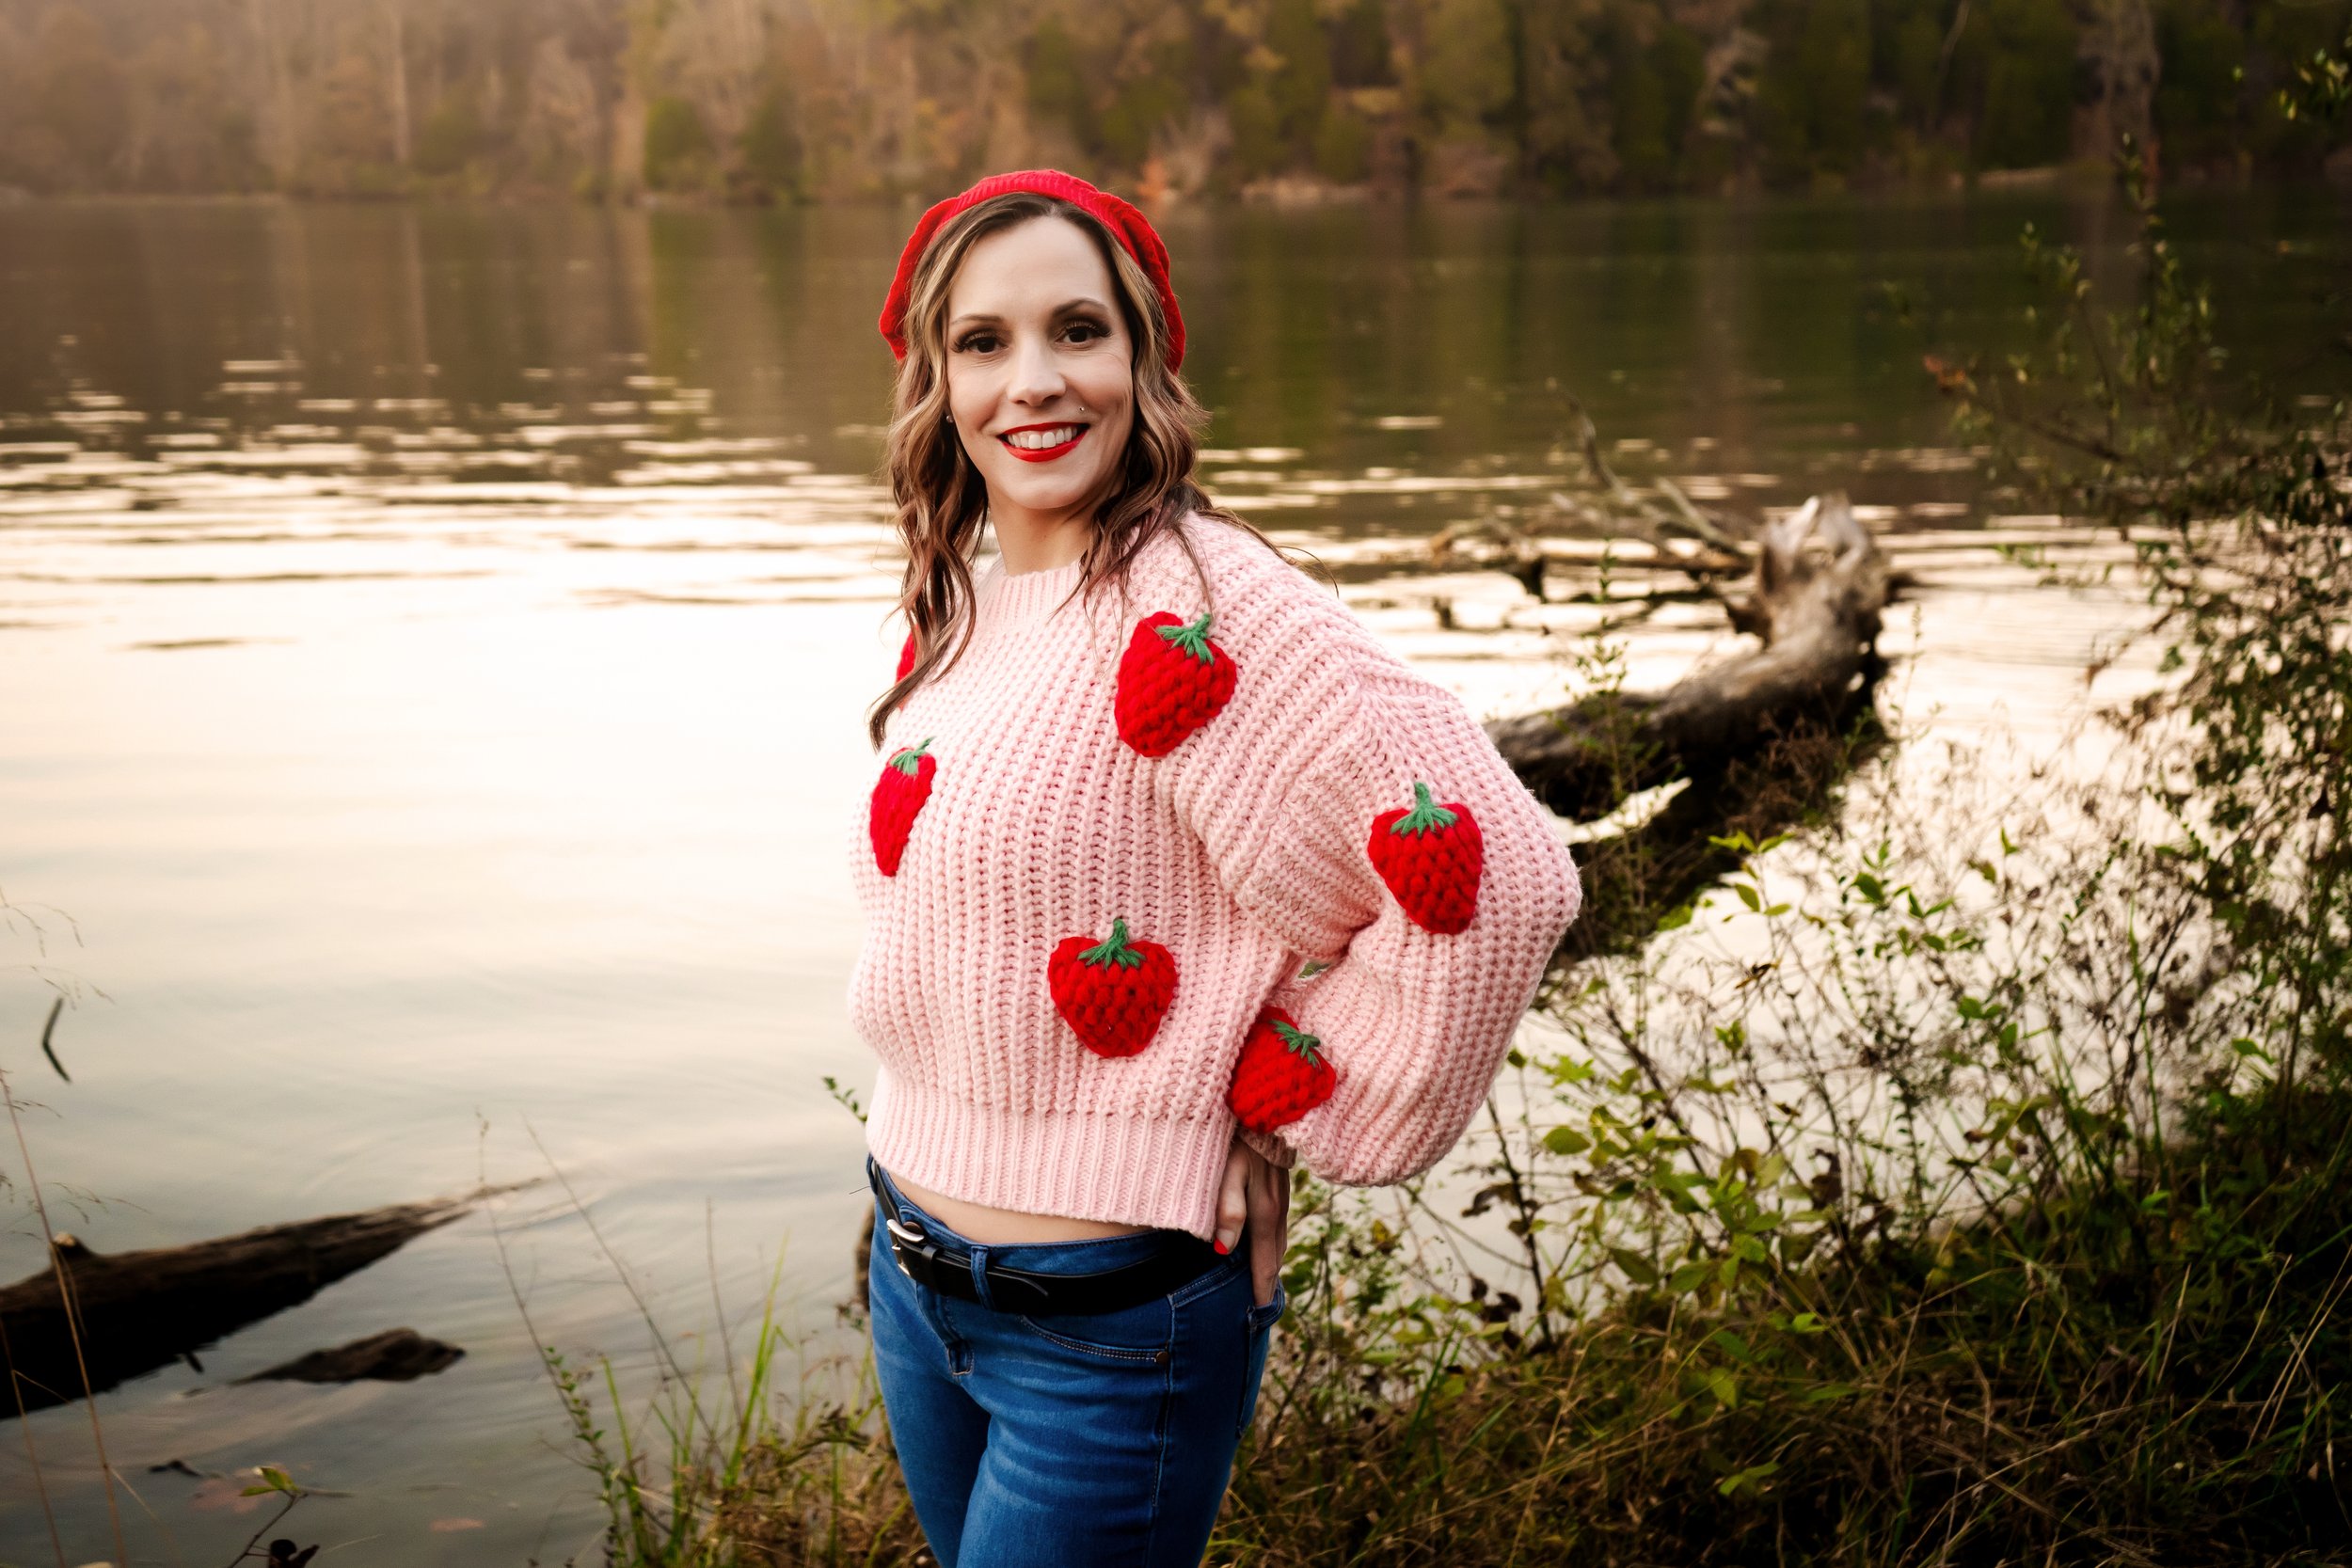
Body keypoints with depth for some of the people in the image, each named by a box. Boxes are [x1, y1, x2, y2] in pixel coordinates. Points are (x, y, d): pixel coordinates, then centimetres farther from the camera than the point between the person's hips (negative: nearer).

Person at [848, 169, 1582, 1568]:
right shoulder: (963, 604, 4)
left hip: (1104, 1326, -8)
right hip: (916, 1276, 8)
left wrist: (1280, 1100, -14)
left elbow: (1498, 875, -27)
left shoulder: (1194, 603, -20)